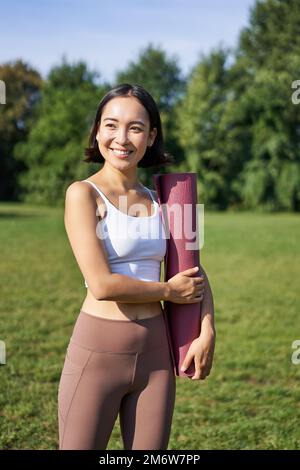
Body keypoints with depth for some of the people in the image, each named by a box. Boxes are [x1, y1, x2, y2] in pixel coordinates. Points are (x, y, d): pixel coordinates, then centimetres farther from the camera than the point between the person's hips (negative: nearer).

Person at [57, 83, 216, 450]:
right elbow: (101, 284, -17)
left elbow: (194, 272, 13)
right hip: (99, 350, -5)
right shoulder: (83, 193, -8)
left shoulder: (157, 200, 9)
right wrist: (168, 290, -5)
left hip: (155, 351, 5)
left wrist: (207, 333, -1)